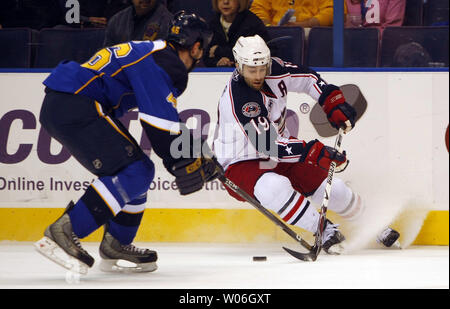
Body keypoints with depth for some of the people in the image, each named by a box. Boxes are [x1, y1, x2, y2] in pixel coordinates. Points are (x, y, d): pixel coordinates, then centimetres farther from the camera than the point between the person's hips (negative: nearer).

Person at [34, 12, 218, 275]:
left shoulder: (158, 54, 20)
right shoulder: (160, 63, -13)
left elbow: (167, 118, 27)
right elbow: (160, 123, -19)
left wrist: (195, 153, 24)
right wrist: (185, 164, -11)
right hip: (70, 107, -11)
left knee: (139, 171, 13)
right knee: (135, 172, -16)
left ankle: (116, 245, 21)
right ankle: (63, 233, -20)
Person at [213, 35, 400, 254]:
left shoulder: (274, 71, -8)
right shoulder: (236, 98, -30)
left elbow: (307, 78, 13)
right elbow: (266, 143, -35)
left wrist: (335, 104, 1)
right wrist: (313, 152, -41)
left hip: (278, 156, 7)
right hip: (240, 164, -7)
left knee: (334, 189, -3)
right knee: (273, 187, -39)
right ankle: (324, 230, -26)